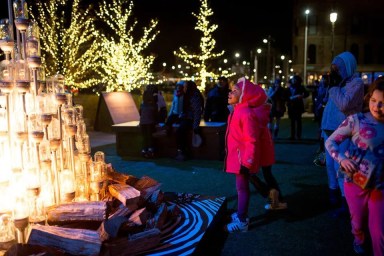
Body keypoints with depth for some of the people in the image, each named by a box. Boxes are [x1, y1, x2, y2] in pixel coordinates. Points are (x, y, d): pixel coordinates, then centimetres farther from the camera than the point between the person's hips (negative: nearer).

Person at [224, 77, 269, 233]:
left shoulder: (246, 113, -22)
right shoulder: (237, 110, 10)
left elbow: (251, 141, -23)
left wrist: (247, 162, -24)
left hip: (242, 158, -9)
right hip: (237, 156, 9)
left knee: (242, 188, 1)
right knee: (241, 187, 19)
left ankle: (241, 221, 12)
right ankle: (241, 214, 33)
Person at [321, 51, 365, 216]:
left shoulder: (356, 83, -9)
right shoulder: (338, 83, 15)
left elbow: (344, 105, -24)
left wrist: (333, 86, -13)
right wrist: (324, 128, 16)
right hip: (330, 130, 8)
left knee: (340, 167, -8)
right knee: (330, 164, 14)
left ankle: (346, 203, 0)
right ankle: (333, 194, 28)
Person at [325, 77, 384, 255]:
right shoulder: (356, 120, -12)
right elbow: (330, 142, -7)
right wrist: (341, 158, -24)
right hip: (356, 182, -1)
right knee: (358, 222, 20)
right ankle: (359, 240, 52)